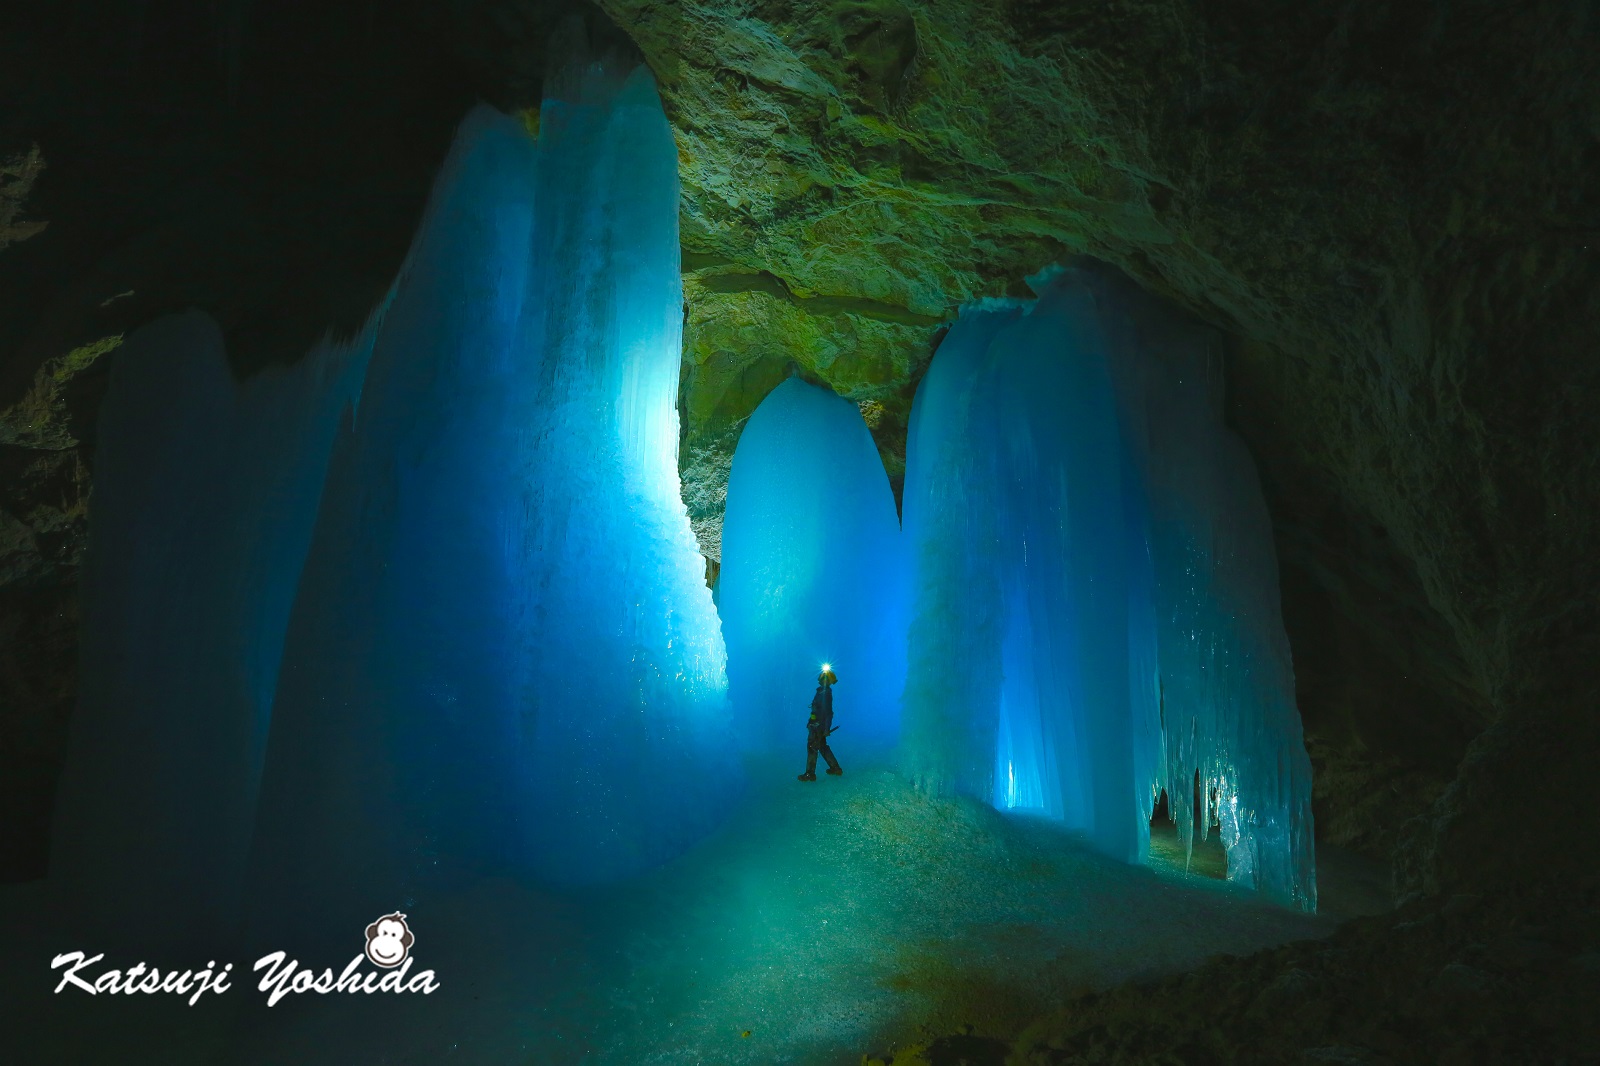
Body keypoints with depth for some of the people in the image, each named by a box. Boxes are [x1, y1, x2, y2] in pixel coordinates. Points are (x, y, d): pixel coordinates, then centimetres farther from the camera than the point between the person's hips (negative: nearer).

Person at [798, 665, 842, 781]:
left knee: (812, 748, -4)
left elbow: (828, 712, -22)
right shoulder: (822, 691, 10)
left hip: (817, 726, -10)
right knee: (823, 747, 17)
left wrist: (827, 729, -23)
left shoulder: (825, 693, -19)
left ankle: (810, 774, 1)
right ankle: (835, 768, 23)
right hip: (817, 725, 10)